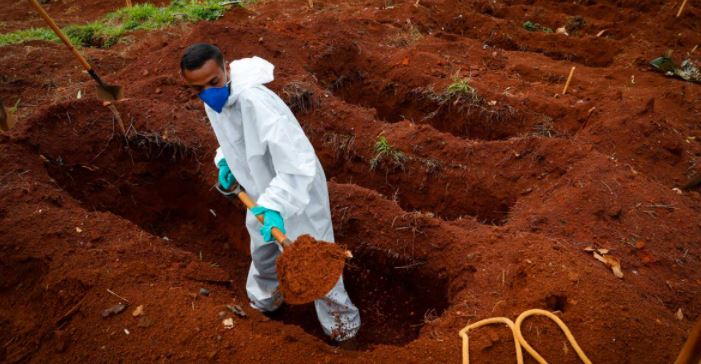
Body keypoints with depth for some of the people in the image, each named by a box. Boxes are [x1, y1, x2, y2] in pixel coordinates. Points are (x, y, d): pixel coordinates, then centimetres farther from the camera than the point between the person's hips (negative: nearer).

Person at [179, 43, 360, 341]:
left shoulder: (255, 101, -36)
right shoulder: (213, 99, -8)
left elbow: (299, 160, -42)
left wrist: (276, 205, -47)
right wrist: (225, 160, 0)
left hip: (296, 191, -8)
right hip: (264, 192, 8)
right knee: (261, 251, 29)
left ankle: (342, 321, 33)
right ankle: (264, 298, 59)